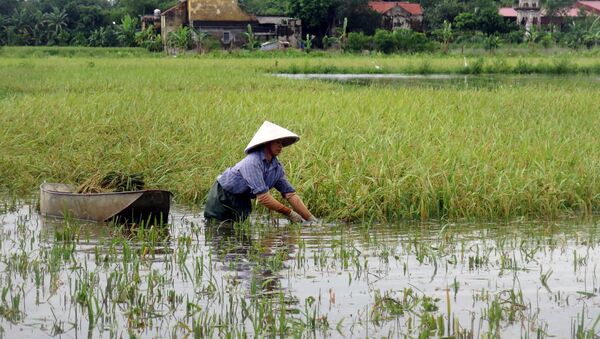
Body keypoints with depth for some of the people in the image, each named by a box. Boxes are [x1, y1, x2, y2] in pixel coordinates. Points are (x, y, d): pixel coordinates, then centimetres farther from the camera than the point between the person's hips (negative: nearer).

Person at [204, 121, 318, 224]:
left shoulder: (277, 168, -6)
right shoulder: (253, 162, -31)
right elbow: (262, 197, -35)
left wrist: (311, 219, -12)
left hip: (242, 200, 7)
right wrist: (289, 213, -30)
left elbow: (291, 194, -4)